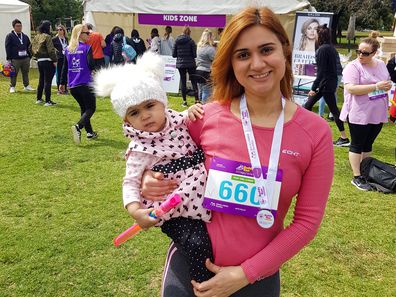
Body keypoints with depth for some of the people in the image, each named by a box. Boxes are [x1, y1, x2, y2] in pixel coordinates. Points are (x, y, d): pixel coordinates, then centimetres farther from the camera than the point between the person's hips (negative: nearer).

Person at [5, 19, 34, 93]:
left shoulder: (25, 36, 15)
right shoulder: (9, 36, -1)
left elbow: (29, 47, 19)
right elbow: (8, 48, -5)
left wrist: (29, 56, 10)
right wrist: (9, 58, -11)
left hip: (25, 58, 5)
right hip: (15, 59, -4)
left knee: (26, 73, 11)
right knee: (14, 74, 0)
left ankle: (26, 86, 21)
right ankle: (12, 87, 9)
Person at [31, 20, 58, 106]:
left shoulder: (36, 37, 10)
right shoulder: (47, 37, -13)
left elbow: (32, 48, 15)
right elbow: (51, 50, -18)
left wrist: (37, 56, 20)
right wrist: (55, 60, -15)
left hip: (39, 61, 8)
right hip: (48, 61, -8)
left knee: (41, 80, 18)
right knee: (47, 81, -4)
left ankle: (39, 99, 26)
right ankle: (48, 101, -2)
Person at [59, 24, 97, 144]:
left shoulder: (68, 49, 11)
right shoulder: (87, 48, -8)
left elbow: (64, 67, 14)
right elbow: (91, 65, -17)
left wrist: (62, 83, 21)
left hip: (72, 86, 6)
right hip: (85, 84, -6)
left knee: (83, 108, 20)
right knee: (91, 108, 2)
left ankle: (90, 132, 23)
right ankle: (77, 127, -22)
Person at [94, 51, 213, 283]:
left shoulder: (178, 121, 0)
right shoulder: (141, 150, -13)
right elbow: (131, 183, -9)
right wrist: (135, 210, -26)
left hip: (202, 197, 6)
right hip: (173, 208, -5)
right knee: (198, 243, -20)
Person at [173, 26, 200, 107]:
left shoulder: (177, 41, 0)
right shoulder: (191, 41, -8)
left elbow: (173, 54, 2)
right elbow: (194, 54, -8)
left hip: (180, 64, 2)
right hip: (190, 64, -2)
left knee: (183, 82, 7)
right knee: (194, 82, 5)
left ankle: (184, 101, 9)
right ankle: (197, 100, 1)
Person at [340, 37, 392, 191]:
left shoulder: (381, 64, 9)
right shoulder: (352, 67, -12)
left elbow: (387, 82, 20)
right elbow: (351, 88, -24)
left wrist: (388, 86, -4)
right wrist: (376, 86, -25)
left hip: (377, 114, 6)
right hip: (359, 114, -6)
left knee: (368, 144, 15)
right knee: (357, 145, 2)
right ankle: (357, 177, 8)